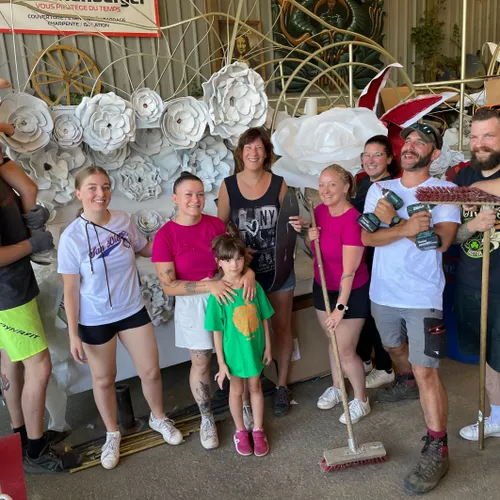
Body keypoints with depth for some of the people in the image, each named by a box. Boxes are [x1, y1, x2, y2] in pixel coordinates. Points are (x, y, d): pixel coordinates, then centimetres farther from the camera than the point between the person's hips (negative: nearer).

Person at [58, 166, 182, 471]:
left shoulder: (124, 220, -8)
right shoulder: (72, 237, -18)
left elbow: (145, 249, 12)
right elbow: (70, 290, -12)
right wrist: (73, 333, -11)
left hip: (133, 311, 3)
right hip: (95, 321, -3)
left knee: (151, 371, 12)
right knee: (104, 380, 16)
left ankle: (159, 418, 42)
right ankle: (113, 434, 42)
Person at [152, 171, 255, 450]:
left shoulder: (216, 224, -3)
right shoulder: (165, 236, -14)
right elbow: (169, 286, -16)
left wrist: (248, 272, -21)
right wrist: (209, 286, -26)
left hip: (229, 295, 3)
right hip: (194, 304, -2)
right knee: (201, 363, 12)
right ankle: (207, 419, 35)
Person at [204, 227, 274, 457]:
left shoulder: (254, 286, -11)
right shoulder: (218, 294, -19)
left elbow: (264, 319, -1)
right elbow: (217, 331, -14)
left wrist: (267, 346, 3)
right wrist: (221, 362, -12)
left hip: (255, 348, 3)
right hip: (234, 351, -2)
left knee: (255, 387, 19)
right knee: (236, 390, 18)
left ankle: (258, 430, 39)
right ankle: (240, 431, 40)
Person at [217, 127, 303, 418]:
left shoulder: (279, 183, -4)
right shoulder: (228, 186, -5)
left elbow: (288, 222, 5)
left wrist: (298, 225, -17)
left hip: (278, 268, 1)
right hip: (244, 270, -1)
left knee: (282, 327, 12)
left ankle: (282, 386, 31)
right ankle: (247, 392, 24)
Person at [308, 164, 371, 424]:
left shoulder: (353, 220, -25)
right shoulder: (319, 211, -4)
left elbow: (349, 270, -28)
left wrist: (340, 307, -29)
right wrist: (311, 237, -11)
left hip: (351, 293, -7)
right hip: (323, 287, 7)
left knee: (345, 351, 0)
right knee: (332, 340, 20)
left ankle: (361, 400, 24)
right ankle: (336, 387, 41)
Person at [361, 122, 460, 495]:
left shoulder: (444, 190, -6)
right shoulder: (379, 190, 4)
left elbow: (441, 240, -20)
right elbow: (367, 237, -10)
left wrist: (393, 220, -26)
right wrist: (406, 228, -28)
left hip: (422, 296, -5)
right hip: (383, 292, 5)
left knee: (425, 371, -9)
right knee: (394, 346, 27)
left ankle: (437, 450, 3)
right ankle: (406, 383, 58)